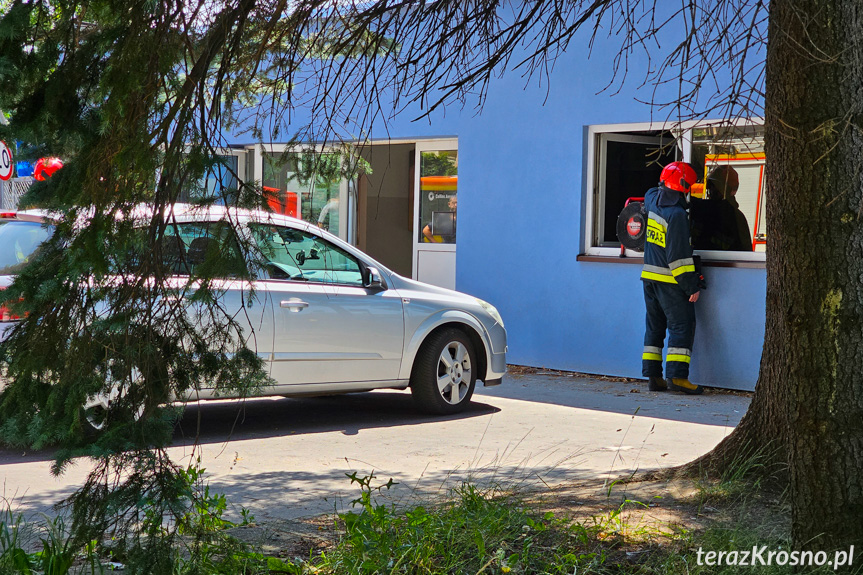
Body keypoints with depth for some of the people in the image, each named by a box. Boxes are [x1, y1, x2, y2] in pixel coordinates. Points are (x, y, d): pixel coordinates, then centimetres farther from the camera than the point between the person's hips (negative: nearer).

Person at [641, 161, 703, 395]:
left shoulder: (653, 201, 5)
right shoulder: (676, 214, -18)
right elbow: (678, 255, -20)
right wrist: (691, 286, -16)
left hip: (649, 276, 8)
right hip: (669, 280, -8)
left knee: (654, 326, 13)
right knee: (682, 325, -5)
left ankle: (652, 375, 12)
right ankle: (677, 375, -13)